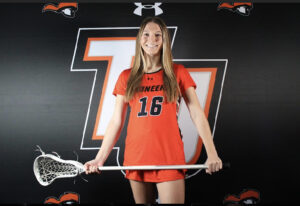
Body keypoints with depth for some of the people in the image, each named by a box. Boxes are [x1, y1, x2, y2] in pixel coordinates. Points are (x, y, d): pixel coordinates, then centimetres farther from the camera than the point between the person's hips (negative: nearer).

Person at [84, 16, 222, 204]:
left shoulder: (178, 73, 5)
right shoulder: (127, 77, 9)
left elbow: (197, 113, 0)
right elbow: (116, 121, 8)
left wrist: (212, 153, -11)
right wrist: (100, 158, 1)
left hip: (170, 157, -2)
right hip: (136, 157, 2)